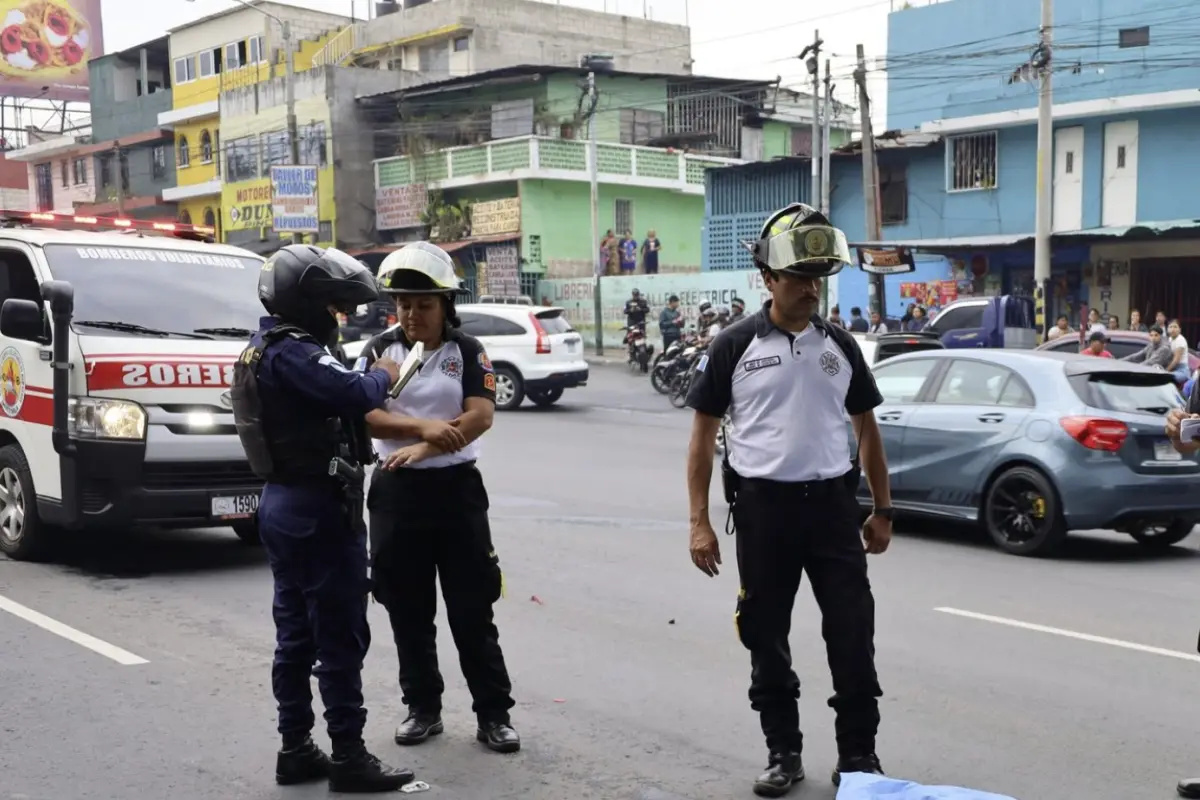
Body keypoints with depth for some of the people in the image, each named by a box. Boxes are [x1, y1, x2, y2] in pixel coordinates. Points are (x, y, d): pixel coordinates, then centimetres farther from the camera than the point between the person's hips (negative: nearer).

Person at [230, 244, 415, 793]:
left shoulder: (264, 351, 14)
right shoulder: (292, 354, -19)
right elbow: (355, 394, -30)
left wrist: (367, 379, -3)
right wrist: (383, 375, -10)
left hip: (283, 503, 10)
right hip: (320, 510, -10)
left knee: (296, 634, 14)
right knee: (340, 639, -3)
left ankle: (295, 751, 21)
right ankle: (349, 758, 4)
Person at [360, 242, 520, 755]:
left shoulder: (467, 351, 0)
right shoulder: (380, 350, 3)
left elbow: (481, 416, -13)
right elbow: (366, 416, -9)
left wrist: (424, 447, -24)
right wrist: (425, 427, -23)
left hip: (456, 488, -2)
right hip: (397, 490, 2)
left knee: (472, 609, 2)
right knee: (408, 611, 9)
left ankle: (493, 713, 10)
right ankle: (422, 708, 23)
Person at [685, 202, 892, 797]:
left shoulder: (840, 346, 7)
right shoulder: (734, 346, -2)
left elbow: (867, 429, 15)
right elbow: (703, 435, 0)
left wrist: (882, 510, 12)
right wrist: (699, 522, -6)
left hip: (833, 503, 2)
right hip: (763, 506, -2)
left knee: (853, 636, 2)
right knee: (767, 639, 8)